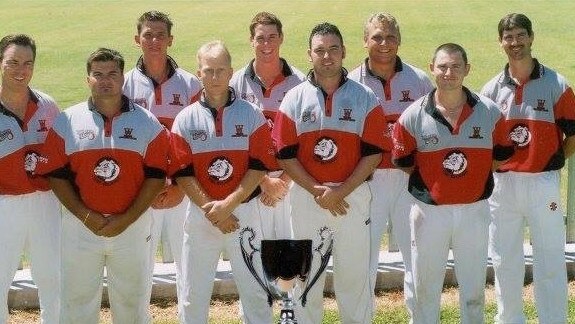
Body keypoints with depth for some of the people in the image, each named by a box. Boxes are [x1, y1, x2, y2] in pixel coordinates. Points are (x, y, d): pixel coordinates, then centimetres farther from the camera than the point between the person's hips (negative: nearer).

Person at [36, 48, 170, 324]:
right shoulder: (67, 122, 1)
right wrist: (87, 217, -11)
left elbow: (156, 176, -2)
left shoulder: (147, 123, 1)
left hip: (133, 226, 0)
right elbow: (56, 175, -2)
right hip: (80, 226, 0)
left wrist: (127, 219, -11)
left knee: (132, 301, 11)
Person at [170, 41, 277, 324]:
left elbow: (260, 165, -5)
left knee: (255, 291, 5)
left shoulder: (251, 115, 1)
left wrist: (228, 204, -14)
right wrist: (211, 210, -13)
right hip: (200, 214, 1)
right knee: (193, 295, 7)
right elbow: (182, 172, -3)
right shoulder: (186, 119, 1)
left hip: (244, 212, 0)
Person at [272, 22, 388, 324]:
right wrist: (317, 191, -12)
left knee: (354, 273, 7)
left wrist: (341, 191, -14)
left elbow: (373, 152, -5)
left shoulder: (365, 98, -1)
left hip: (352, 194, -1)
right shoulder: (295, 99, 1)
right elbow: (285, 154, -2)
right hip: (306, 194, 1)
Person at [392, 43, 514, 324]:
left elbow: (501, 155, 7)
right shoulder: (414, 116, -6)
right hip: (429, 212, -1)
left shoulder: (489, 112, -2)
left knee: (473, 290, 13)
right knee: (425, 289, 11)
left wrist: (472, 175, 1)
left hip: (474, 210, 1)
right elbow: (403, 161, 2)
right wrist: (431, 181, 0)